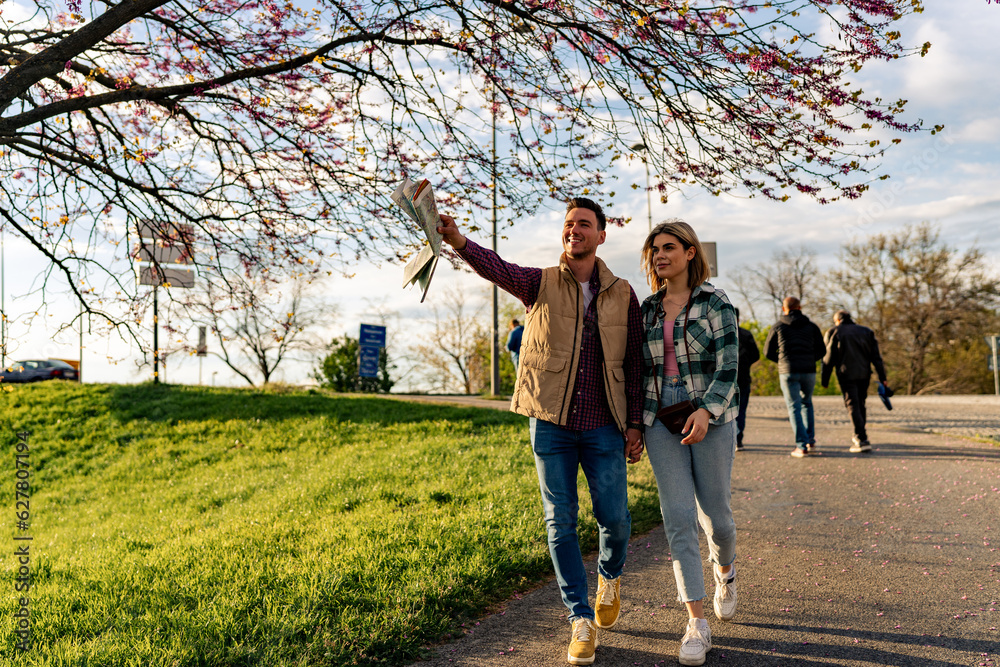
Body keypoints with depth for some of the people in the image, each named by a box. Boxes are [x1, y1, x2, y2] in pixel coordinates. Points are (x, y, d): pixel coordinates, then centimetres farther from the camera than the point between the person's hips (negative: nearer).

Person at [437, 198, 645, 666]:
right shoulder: (540, 284, 0)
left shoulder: (622, 294, 5)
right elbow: (496, 268, -20)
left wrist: (635, 424, 2)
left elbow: (634, 362, 7)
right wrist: (458, 242, -41)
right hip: (551, 422, 0)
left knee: (614, 519, 2)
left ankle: (610, 577, 37)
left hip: (603, 426, 1)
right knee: (560, 521, 3)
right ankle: (581, 620, 17)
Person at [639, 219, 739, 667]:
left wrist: (706, 411, -25)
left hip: (711, 418, -3)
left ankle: (724, 571, 41)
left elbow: (728, 364, -11)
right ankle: (697, 624, -2)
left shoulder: (715, 302, -3)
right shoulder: (648, 308, 10)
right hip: (661, 420, 3)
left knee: (715, 513, 5)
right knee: (679, 517, -6)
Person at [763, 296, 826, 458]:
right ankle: (811, 441, 14)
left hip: (788, 372, -2)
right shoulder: (811, 326, 8)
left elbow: (768, 352, 7)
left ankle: (801, 446, -5)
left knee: (794, 408, 2)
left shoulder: (778, 327, 3)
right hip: (809, 371, 2)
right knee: (807, 404, 21)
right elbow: (821, 351, 8)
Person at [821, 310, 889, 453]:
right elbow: (876, 357, 7)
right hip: (864, 375, 4)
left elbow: (829, 358, -2)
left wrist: (825, 379, 2)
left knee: (853, 405, -5)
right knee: (861, 405, 17)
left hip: (846, 375, -4)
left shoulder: (834, 333, 3)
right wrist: (882, 378, 5)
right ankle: (858, 437, 26)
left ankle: (862, 440, -14)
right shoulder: (866, 332, 13)